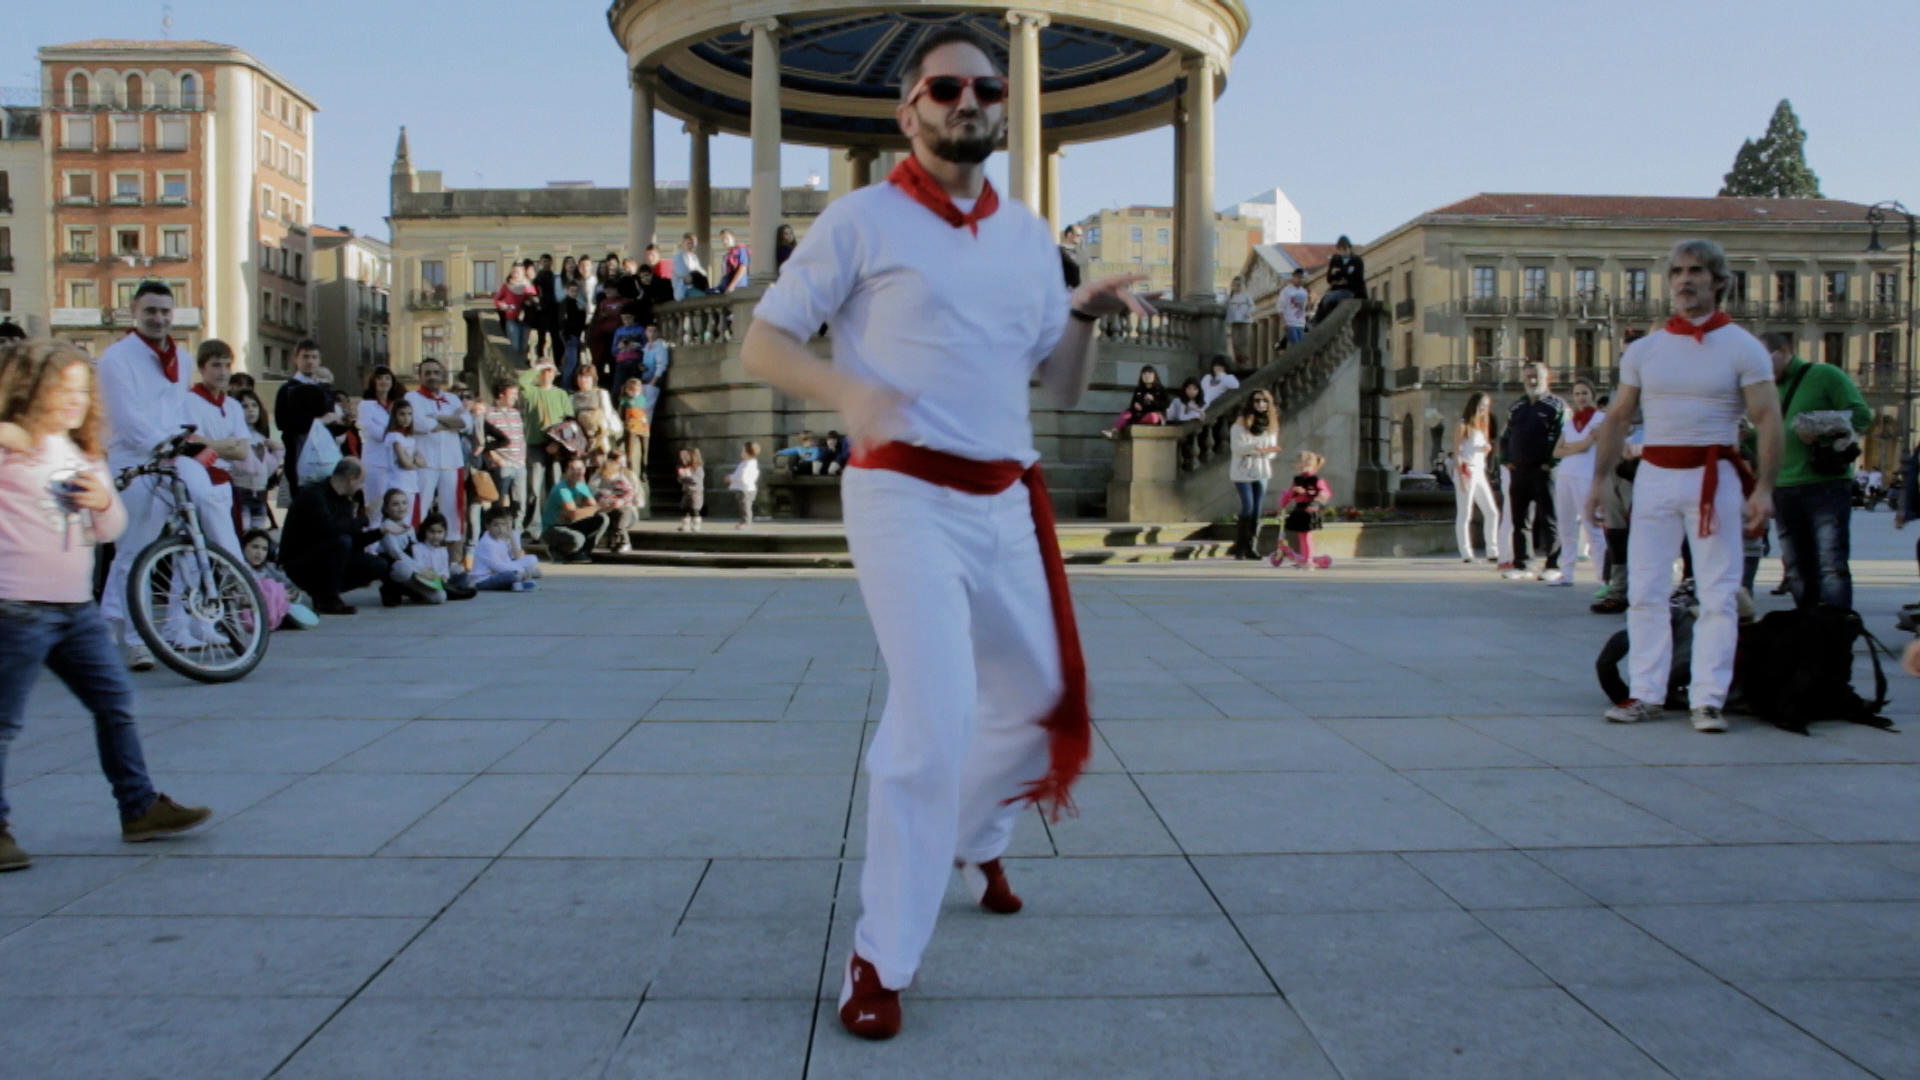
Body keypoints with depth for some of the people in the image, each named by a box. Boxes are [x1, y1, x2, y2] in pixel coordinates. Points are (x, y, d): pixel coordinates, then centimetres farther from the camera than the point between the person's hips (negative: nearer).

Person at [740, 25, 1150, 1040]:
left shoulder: (1029, 237, 12)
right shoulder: (862, 219, -3)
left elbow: (1063, 389, 14)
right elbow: (761, 341, -5)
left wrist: (1086, 315, -6)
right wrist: (848, 390, -23)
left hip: (1006, 502, 6)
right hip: (905, 498, -6)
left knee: (1039, 700, 16)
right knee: (937, 718, -17)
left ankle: (973, 838, 46)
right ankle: (879, 961, -2)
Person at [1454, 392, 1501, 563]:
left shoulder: (1482, 426, 21)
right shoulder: (1462, 425, -2)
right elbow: (1456, 453, -8)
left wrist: (1487, 449, 1)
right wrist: (1461, 476, -17)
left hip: (1480, 472, 8)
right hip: (1466, 472, -8)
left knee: (1492, 512, 4)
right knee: (1464, 515, -7)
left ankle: (1492, 552, 8)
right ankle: (1466, 554, -6)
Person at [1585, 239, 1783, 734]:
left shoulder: (1743, 348, 1)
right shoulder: (1643, 350, 9)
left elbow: (1767, 421, -4)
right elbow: (1617, 420, 12)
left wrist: (1764, 487, -14)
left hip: (1714, 477, -3)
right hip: (1654, 475, 3)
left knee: (1718, 595, -1)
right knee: (1645, 591, 2)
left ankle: (1709, 698, 3)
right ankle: (1646, 693, 9)